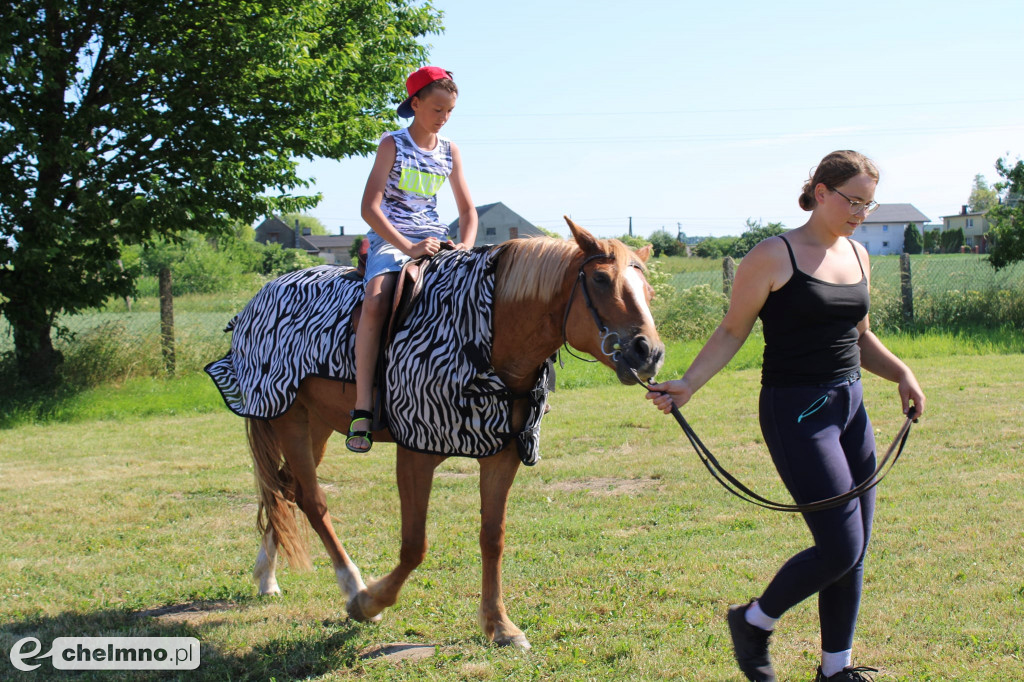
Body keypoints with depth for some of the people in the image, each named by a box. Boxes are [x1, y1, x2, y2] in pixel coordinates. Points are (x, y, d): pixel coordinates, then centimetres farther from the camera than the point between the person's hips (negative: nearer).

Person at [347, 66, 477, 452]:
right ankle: (362, 406, -34)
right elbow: (370, 208, -11)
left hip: (435, 241, 5)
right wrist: (409, 248, -22)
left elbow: (468, 210, 16)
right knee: (376, 301, -33)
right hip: (390, 239, -5)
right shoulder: (393, 145, -2)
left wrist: (466, 246, -6)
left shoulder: (450, 152, 12)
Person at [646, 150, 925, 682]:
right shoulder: (773, 256, -9)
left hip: (851, 407, 7)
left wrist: (902, 374, 7)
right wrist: (687, 386, -16)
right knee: (841, 548, -10)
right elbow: (732, 331, -6)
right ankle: (753, 621, 14)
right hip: (796, 412, -7)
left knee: (854, 552, 8)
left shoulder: (857, 255, 11)